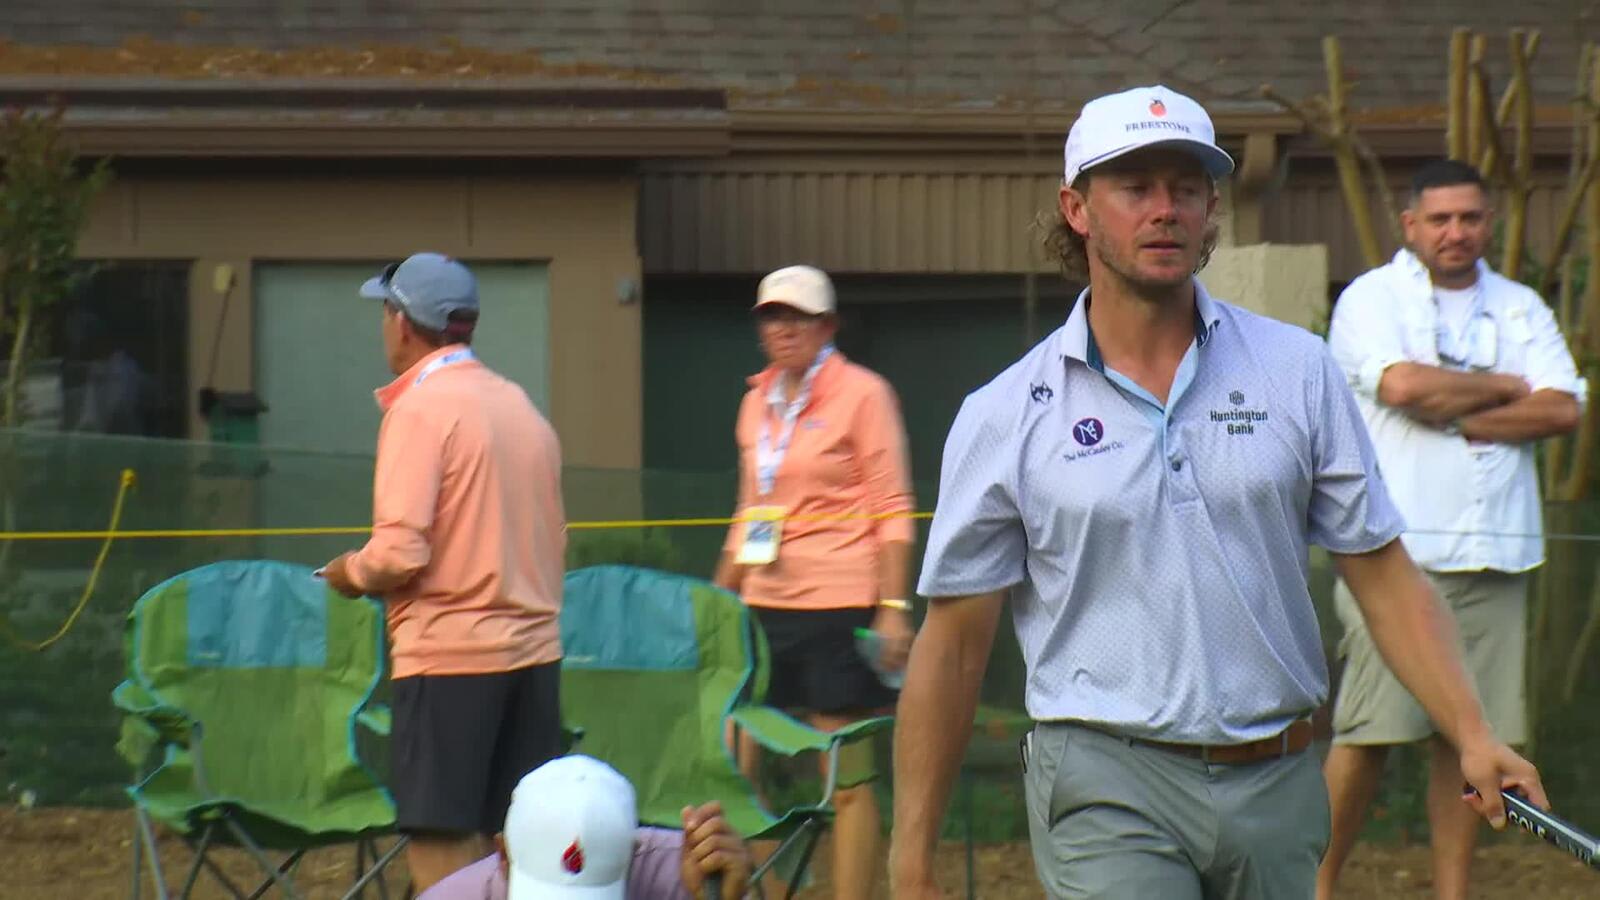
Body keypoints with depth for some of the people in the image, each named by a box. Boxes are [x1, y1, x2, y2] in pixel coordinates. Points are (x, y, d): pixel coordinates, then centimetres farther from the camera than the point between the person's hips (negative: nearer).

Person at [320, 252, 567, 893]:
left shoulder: (420, 407, -10)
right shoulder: (519, 404, 13)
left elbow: (400, 552, -18)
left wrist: (350, 573, 1)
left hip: (448, 654, -8)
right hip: (532, 650, 8)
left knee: (441, 850, -5)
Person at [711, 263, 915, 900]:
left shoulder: (862, 394, -3)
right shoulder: (757, 402, 15)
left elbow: (893, 510, -5)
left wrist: (894, 607, -12)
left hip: (837, 606, -6)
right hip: (764, 607, 6)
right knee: (732, 763, 1)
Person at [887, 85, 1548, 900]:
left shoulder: (1299, 370, 5)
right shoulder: (1003, 417, -1)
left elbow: (1383, 577, 6)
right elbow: (953, 643, 1)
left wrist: (1471, 736, -7)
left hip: (1278, 787, 3)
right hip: (1107, 788, -3)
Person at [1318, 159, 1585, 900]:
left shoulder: (1521, 309, 16)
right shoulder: (1371, 299, 3)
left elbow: (1563, 411, 2)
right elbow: (1402, 384, -16)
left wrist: (1454, 417, -8)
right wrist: (1505, 387, -2)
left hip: (1492, 554, 5)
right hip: (1398, 551, -4)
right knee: (1370, 732, -9)